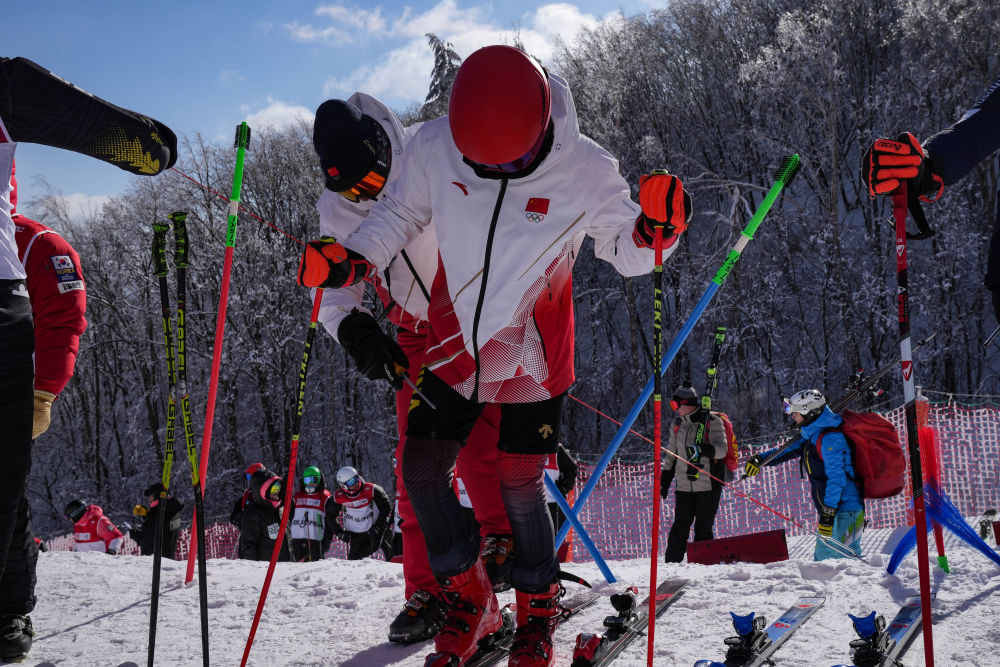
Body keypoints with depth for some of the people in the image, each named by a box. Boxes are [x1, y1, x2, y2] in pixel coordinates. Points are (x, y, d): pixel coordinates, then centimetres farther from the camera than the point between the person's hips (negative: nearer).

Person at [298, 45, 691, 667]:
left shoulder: (586, 170, -21)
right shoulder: (434, 147, -16)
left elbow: (624, 250, -7)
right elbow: (399, 214, 3)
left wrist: (653, 230, -30)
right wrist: (352, 260, -12)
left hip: (534, 350, -3)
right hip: (454, 341, 3)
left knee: (519, 483, -2)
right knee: (421, 470, 1)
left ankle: (539, 607, 25)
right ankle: (470, 597, 25)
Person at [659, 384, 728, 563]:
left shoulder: (712, 422, -5)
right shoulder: (678, 425, 12)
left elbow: (721, 448, -16)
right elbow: (670, 456, 20)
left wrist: (704, 450, -35)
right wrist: (664, 481, 16)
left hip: (708, 486, -4)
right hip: (684, 486, 4)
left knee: (703, 529, 0)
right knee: (680, 527, 3)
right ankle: (671, 563, 8)